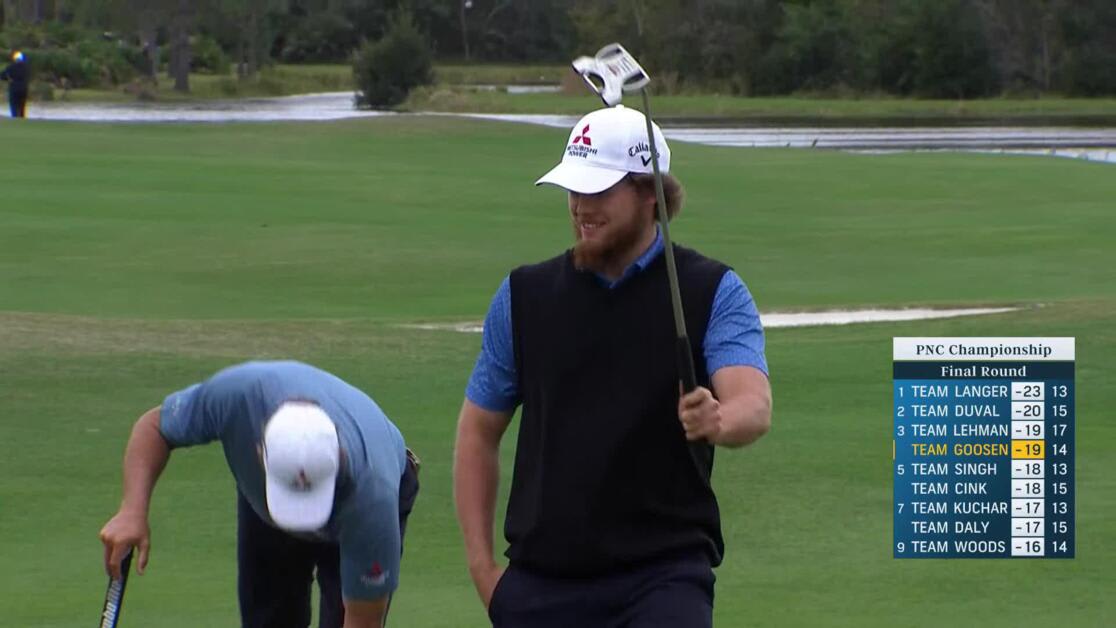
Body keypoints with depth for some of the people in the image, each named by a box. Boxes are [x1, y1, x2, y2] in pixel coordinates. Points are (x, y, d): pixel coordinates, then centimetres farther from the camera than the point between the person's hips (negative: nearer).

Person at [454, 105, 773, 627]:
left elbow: (753, 403, -18)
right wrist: (481, 563, 6)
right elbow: (478, 431, 14)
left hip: (664, 575, -4)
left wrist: (719, 420, -43)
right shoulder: (524, 295, 8)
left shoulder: (714, 294, -1)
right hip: (542, 582, 4)